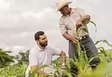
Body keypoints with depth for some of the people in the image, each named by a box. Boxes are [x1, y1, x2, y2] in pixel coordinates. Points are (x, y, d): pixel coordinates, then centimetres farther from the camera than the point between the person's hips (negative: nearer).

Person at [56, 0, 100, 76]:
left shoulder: (78, 10, 10)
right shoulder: (62, 20, 10)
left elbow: (88, 17, -6)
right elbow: (64, 33, 2)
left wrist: (80, 19, -29)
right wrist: (71, 38, -20)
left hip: (86, 40, 0)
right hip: (74, 43, 1)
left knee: (95, 59, -14)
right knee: (73, 65, -8)